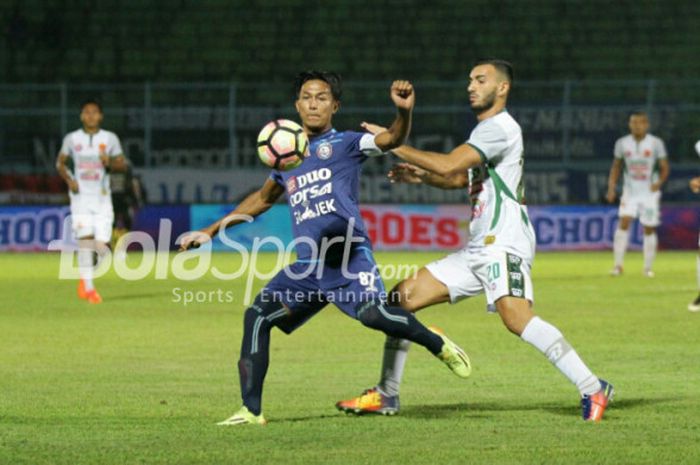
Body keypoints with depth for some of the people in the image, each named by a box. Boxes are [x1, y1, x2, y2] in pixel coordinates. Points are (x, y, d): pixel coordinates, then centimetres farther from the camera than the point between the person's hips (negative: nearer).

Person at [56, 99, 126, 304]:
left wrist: (109, 162, -13)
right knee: (85, 239, -14)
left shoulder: (110, 138, 4)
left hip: (102, 198, 1)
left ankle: (84, 276, 23)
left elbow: (121, 163, 9)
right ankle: (88, 287, -6)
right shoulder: (72, 139, 4)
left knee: (102, 246, -5)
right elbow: (60, 162, 14)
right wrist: (69, 179, -3)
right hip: (81, 197, -1)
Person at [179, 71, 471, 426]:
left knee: (373, 313, -27)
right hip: (307, 266, 6)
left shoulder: (344, 143, 5)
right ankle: (251, 410, -2)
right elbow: (262, 200, 36)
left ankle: (438, 345, 0)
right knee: (257, 316, -6)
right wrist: (211, 231, 34)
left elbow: (391, 139, -12)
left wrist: (403, 111, -34)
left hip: (348, 255, -6)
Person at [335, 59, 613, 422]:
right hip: (477, 249, 10)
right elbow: (460, 179, 35)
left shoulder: (500, 127, -10)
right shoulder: (485, 130, 22)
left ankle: (592, 389, -29)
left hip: (504, 244, -10)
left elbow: (449, 165, -20)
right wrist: (420, 175, 17)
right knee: (402, 297, 8)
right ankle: (386, 395, 15)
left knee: (515, 317, -32)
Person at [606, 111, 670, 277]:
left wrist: (659, 182, -18)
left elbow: (665, 167, 1)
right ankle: (618, 264, -15)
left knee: (649, 229, 2)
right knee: (624, 222, -16)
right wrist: (611, 187, 1)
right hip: (630, 192, 1)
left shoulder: (656, 143, -5)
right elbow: (616, 166, 12)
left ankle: (648, 267, 15)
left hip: (650, 193, -1)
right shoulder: (622, 143, 0)